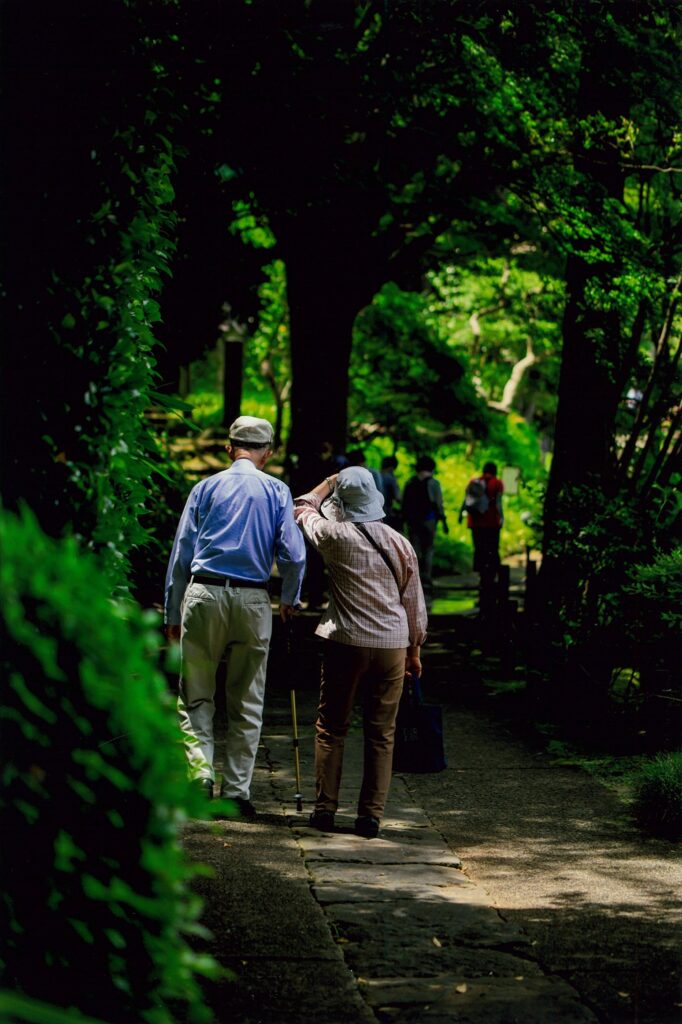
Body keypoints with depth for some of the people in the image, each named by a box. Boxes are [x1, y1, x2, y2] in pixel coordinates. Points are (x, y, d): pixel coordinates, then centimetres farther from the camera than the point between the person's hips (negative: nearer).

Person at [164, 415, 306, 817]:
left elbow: (181, 553, 7)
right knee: (247, 701, 8)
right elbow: (293, 554, -3)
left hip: (203, 593, 0)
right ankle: (237, 791, 8)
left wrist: (173, 614, 12)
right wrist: (290, 599, 14)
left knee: (196, 695, 7)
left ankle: (200, 770, -12)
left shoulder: (206, 488, 7)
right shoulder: (277, 491, 5)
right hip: (253, 599, 0)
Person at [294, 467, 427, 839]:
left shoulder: (336, 536, -7)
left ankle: (325, 809, 10)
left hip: (346, 643, -2)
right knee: (381, 734, 7)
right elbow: (414, 603, 9)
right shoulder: (401, 543, 3)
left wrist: (330, 483, 26)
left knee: (331, 728, 9)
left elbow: (303, 509, 14)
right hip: (393, 645, 2)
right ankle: (371, 815, 6)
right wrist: (414, 649, 20)